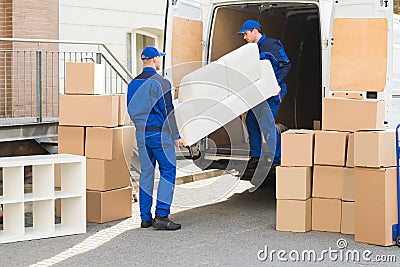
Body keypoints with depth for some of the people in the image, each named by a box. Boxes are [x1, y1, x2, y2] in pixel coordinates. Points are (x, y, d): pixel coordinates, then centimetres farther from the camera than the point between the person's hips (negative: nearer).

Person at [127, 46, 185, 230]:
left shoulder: (133, 84, 10)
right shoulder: (160, 83, -11)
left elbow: (131, 111, 15)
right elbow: (168, 111, -12)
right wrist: (176, 136, -8)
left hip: (141, 134, 7)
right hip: (159, 134, -7)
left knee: (146, 173, 10)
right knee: (168, 172, -2)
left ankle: (145, 217, 12)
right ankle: (161, 216, -8)